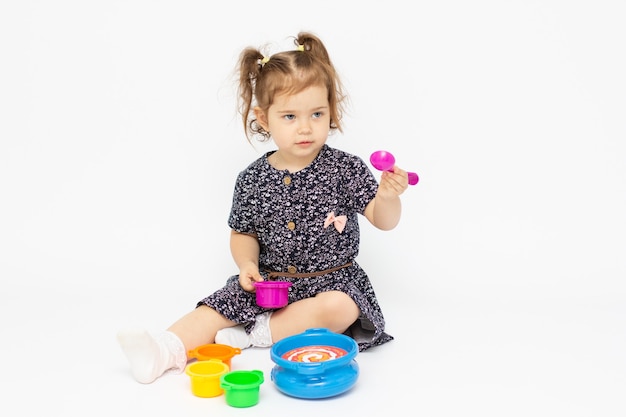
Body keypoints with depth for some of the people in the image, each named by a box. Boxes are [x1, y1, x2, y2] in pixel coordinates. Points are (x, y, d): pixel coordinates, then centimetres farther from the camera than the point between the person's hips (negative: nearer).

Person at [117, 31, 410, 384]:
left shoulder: (346, 168, -9)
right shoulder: (252, 180, -2)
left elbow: (384, 221, -10)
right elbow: (244, 233, 11)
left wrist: (388, 197, -33)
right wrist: (247, 264, -10)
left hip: (332, 280, -2)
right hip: (271, 280, 3)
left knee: (340, 309, -31)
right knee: (218, 307, -13)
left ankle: (260, 332, -18)